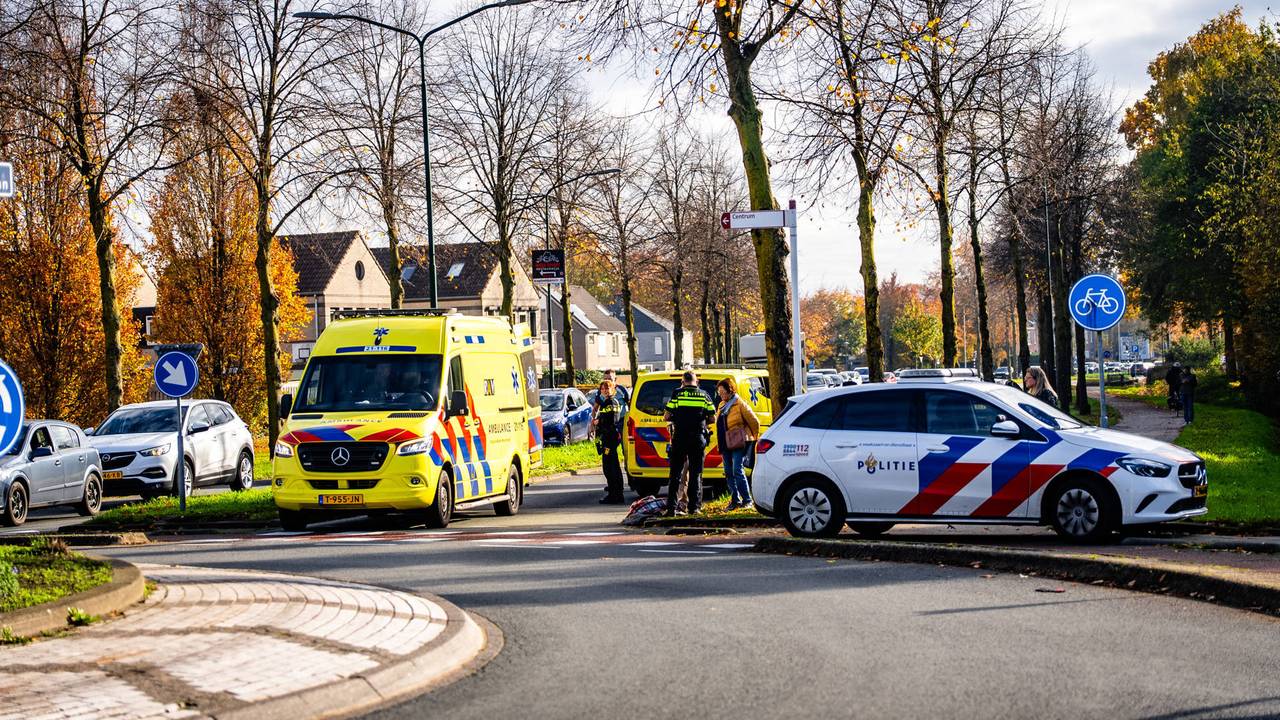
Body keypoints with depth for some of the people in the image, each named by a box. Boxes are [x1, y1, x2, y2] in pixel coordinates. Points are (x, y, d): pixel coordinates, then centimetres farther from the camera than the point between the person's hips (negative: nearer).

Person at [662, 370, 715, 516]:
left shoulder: (677, 393, -1)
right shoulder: (704, 395, 5)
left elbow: (666, 416, -5)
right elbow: (712, 418, 4)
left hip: (680, 438, -1)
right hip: (698, 438, 1)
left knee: (675, 474, 4)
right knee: (696, 474, 9)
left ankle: (671, 508, 0)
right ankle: (694, 507, 4)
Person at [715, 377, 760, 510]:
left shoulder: (740, 404, -8)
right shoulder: (722, 406, 15)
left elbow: (754, 422, -5)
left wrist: (752, 438, 5)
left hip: (738, 444, -8)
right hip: (725, 444, 8)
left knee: (737, 471, -13)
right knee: (728, 473, 7)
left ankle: (747, 500, -8)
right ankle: (735, 500, 15)